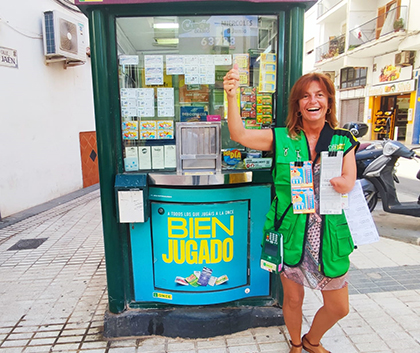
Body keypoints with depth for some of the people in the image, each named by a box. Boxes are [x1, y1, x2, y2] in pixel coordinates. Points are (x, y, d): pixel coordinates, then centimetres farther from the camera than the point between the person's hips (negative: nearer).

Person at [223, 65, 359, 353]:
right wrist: (232, 97, -26)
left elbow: (349, 183, -8)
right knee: (293, 299, 15)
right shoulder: (282, 138, -2)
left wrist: (331, 180, -30)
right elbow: (239, 135, -14)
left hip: (330, 234, 2)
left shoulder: (344, 141, 3)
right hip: (290, 232, -2)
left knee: (339, 307, 14)